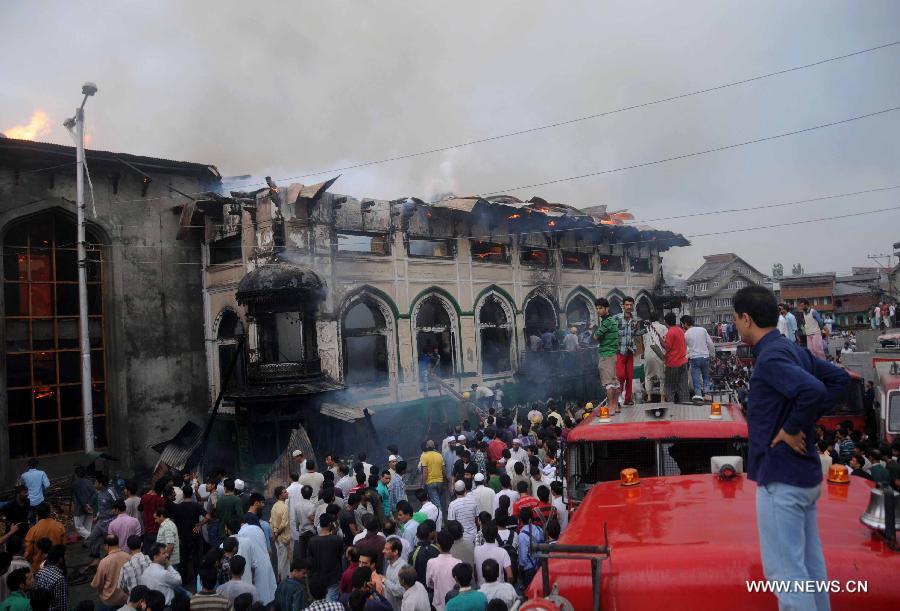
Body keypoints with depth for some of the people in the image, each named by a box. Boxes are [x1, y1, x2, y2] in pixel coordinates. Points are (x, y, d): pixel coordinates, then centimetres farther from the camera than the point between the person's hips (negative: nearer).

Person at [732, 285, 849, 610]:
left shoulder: (770, 358, -19)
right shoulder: (793, 350, 8)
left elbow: (814, 391, -33)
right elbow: (839, 377, 16)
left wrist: (792, 429, -19)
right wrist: (809, 419, 9)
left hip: (780, 477, -10)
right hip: (805, 473, 10)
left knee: (784, 570, -1)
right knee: (809, 563, 19)